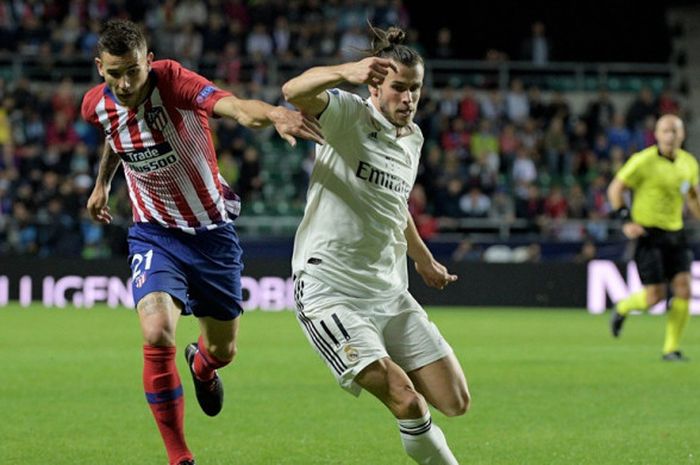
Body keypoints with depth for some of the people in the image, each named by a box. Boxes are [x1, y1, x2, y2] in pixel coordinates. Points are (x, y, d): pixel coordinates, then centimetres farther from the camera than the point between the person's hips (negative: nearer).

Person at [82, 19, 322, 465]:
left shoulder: (172, 82, -26)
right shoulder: (97, 105, -11)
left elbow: (236, 107, -46)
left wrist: (273, 113, -66)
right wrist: (103, 183, 26)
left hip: (212, 231, -1)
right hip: (155, 233, 1)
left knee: (222, 350, 14)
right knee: (157, 335, -25)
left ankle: (202, 366, 56)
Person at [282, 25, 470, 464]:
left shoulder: (412, 138, 12)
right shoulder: (349, 115, -10)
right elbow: (295, 92, -33)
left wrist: (423, 259, 41)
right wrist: (344, 73, -51)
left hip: (389, 293, 7)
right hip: (330, 292, -7)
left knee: (455, 402, 1)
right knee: (406, 400, -21)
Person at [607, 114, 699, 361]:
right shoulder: (644, 161, -11)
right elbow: (615, 189, -6)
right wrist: (626, 220, -15)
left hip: (675, 233, 5)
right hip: (648, 233, -5)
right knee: (655, 296, -9)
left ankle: (671, 348, 2)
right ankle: (622, 309, 25)